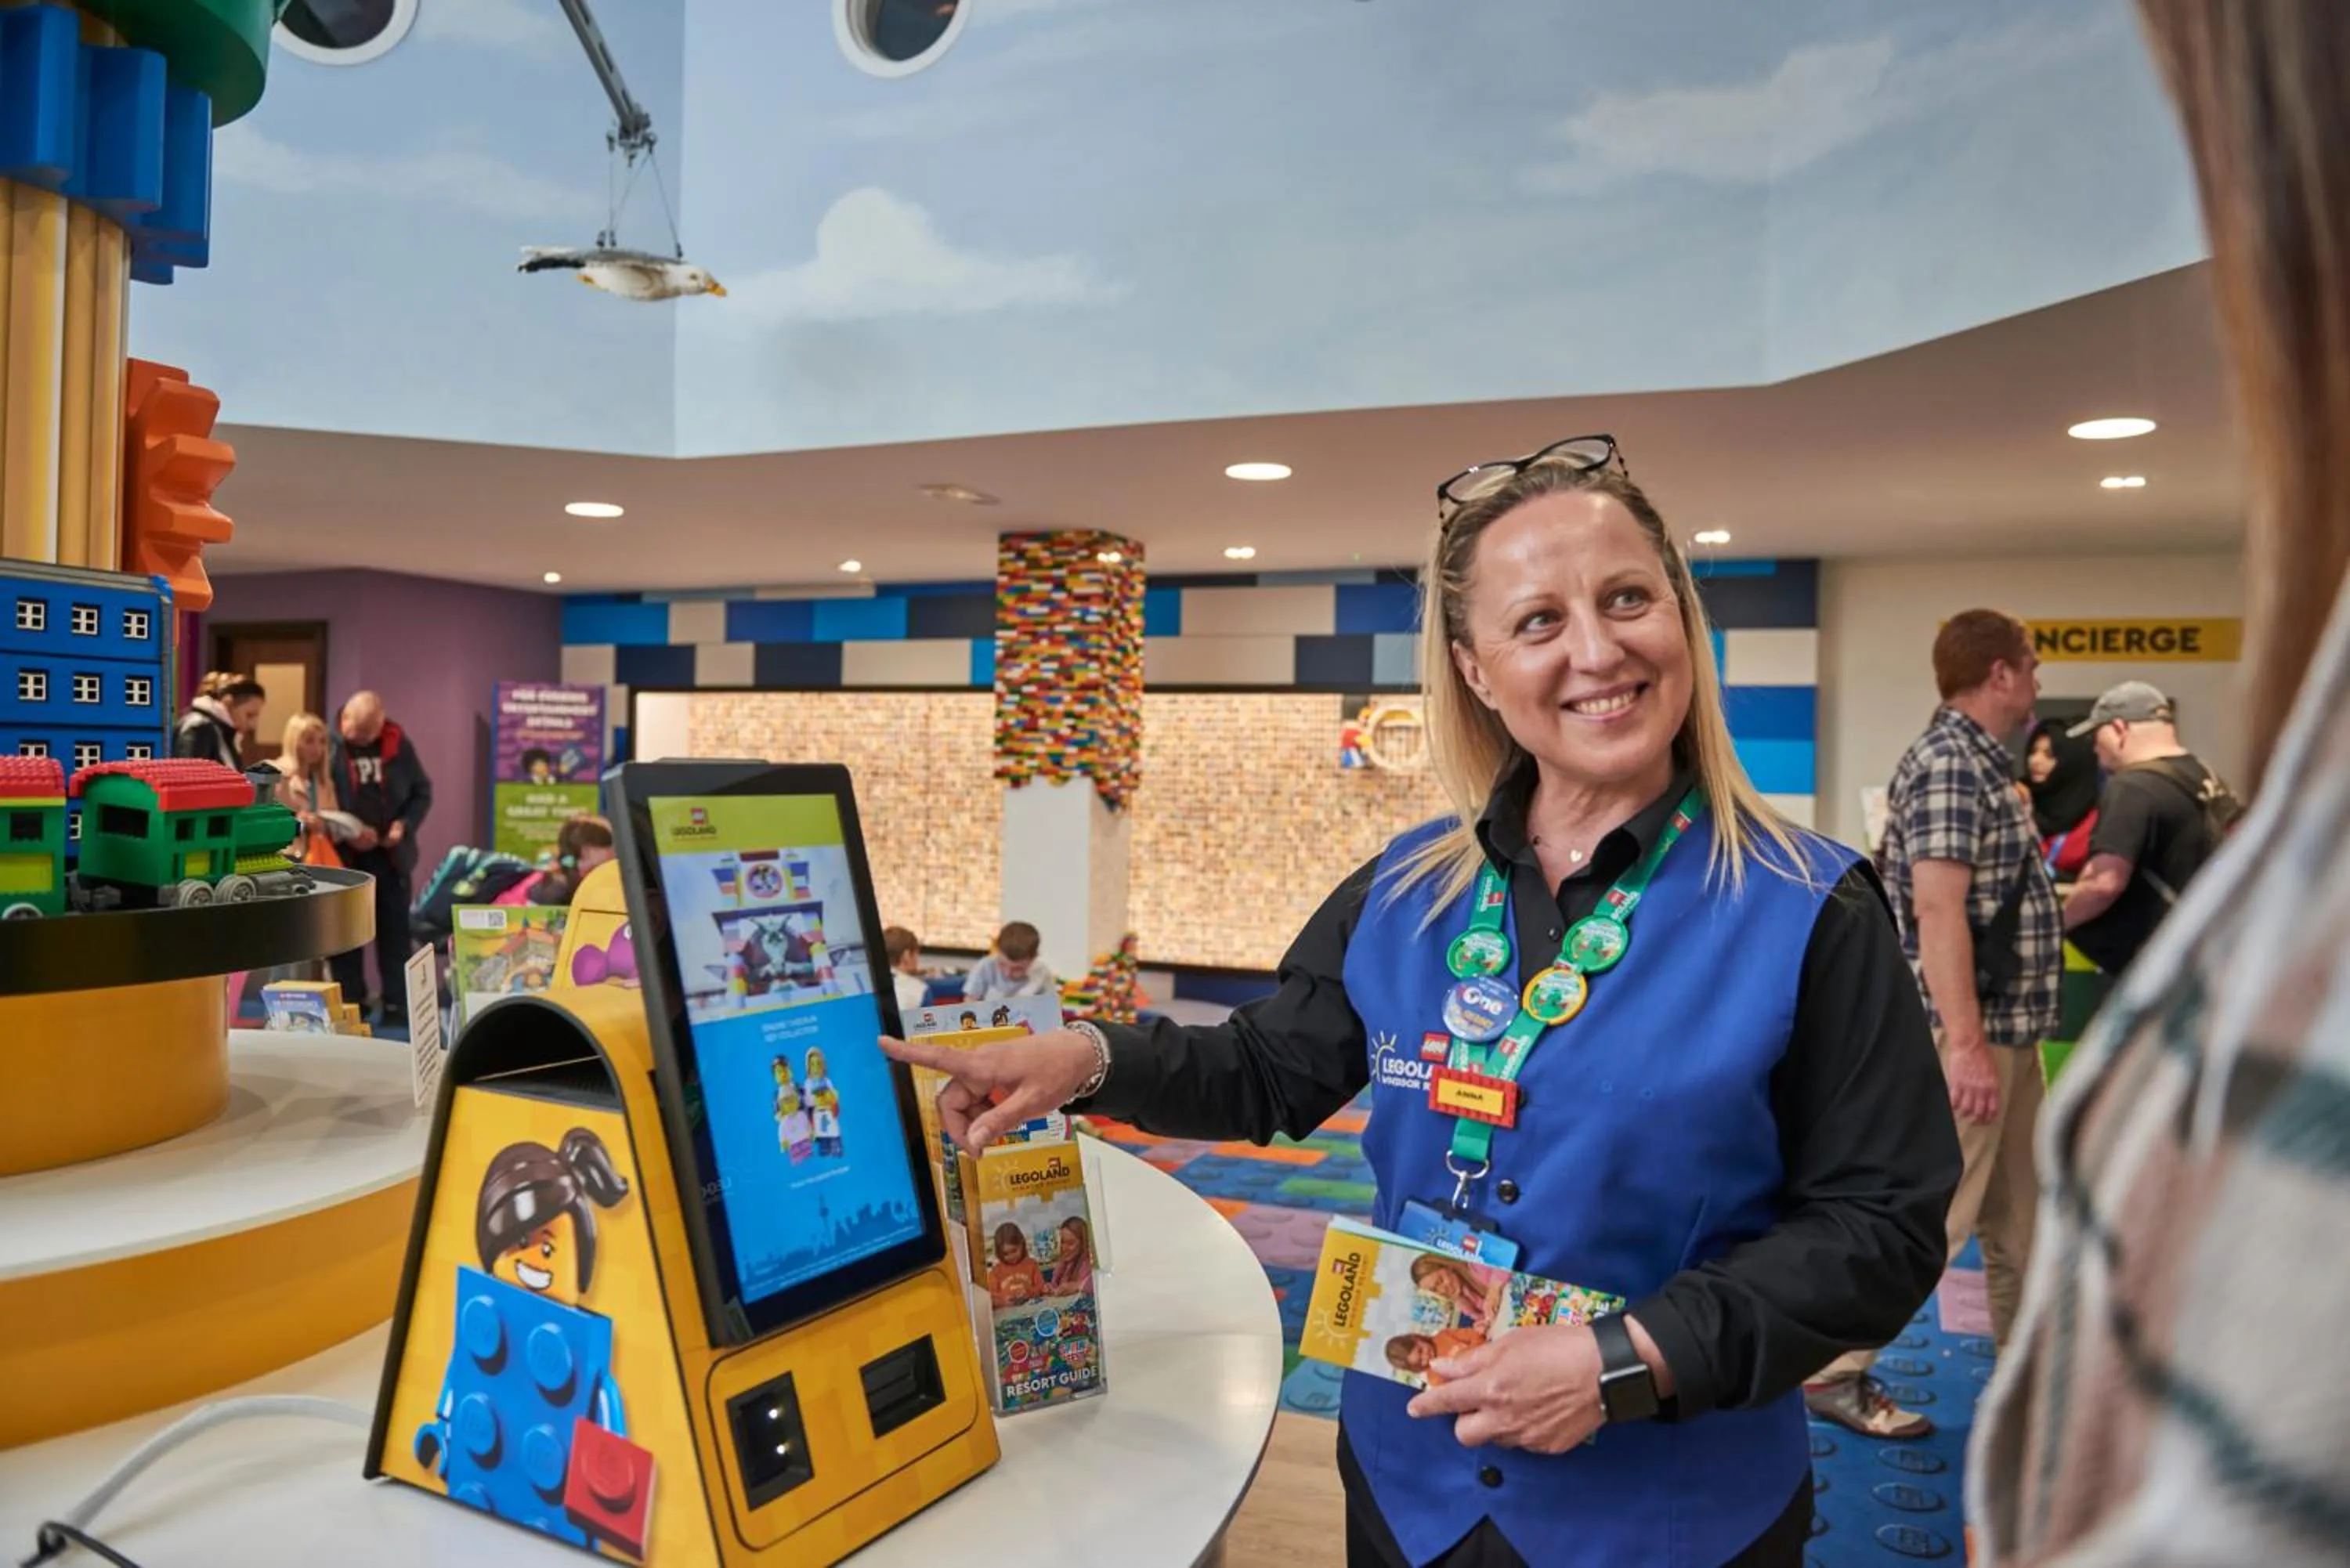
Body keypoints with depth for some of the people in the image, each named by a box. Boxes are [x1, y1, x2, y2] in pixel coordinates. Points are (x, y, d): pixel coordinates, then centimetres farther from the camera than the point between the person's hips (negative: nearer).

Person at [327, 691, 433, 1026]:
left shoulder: (399, 745, -1)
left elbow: (422, 793, 6)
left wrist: (405, 825, -11)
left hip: (391, 856, 2)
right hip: (343, 856, -2)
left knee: (395, 935, 8)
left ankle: (397, 1008, 16)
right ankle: (349, 1008, 18)